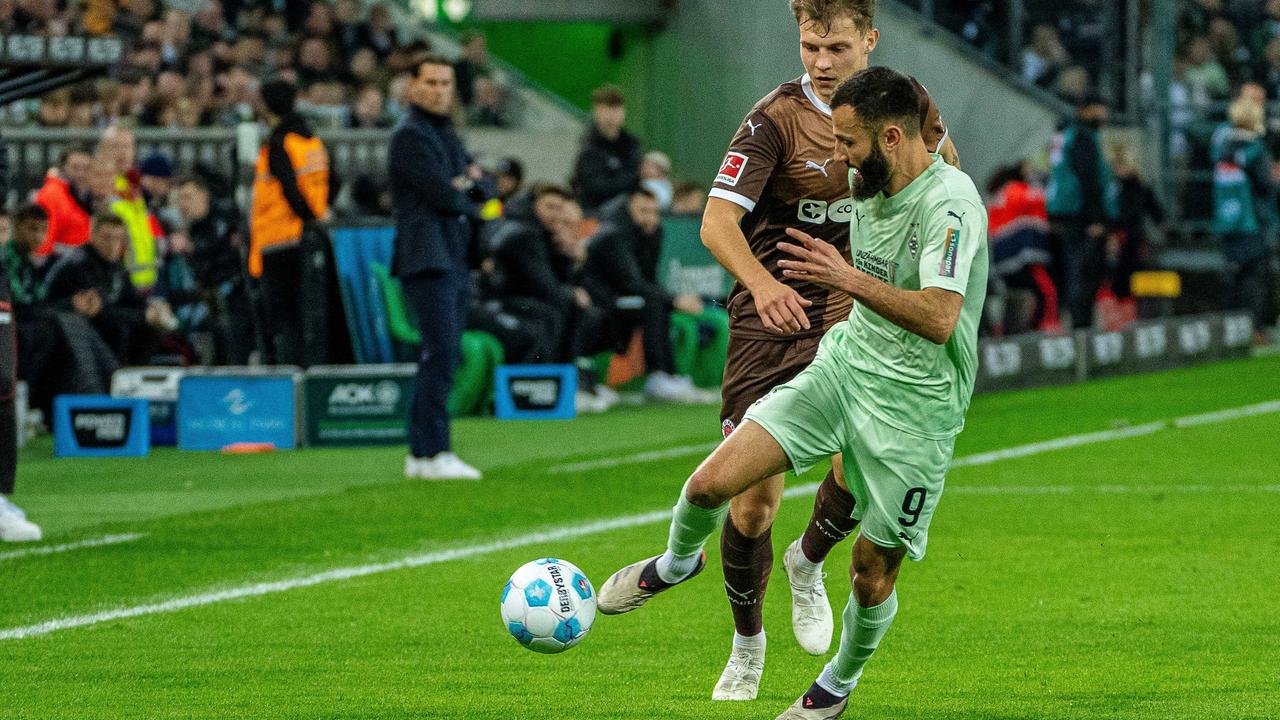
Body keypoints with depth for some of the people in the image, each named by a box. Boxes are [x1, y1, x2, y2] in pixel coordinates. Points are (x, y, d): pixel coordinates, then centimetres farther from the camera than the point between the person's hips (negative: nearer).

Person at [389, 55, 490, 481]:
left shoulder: (446, 135, 22)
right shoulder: (410, 135, -8)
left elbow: (480, 191, 17)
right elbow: (443, 195, -17)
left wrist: (468, 182, -5)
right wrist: (466, 194, 3)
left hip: (454, 260, 10)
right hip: (427, 256, -10)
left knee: (444, 357, 10)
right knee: (441, 353, -16)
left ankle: (421, 453, 13)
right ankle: (432, 452, -18)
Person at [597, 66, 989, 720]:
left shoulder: (950, 204, -22)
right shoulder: (864, 181, 3)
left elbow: (939, 318, -34)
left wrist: (850, 280, -42)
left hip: (916, 405, -6)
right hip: (844, 365, 6)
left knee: (872, 572, 2)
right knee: (712, 481, -7)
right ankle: (677, 563, 26)